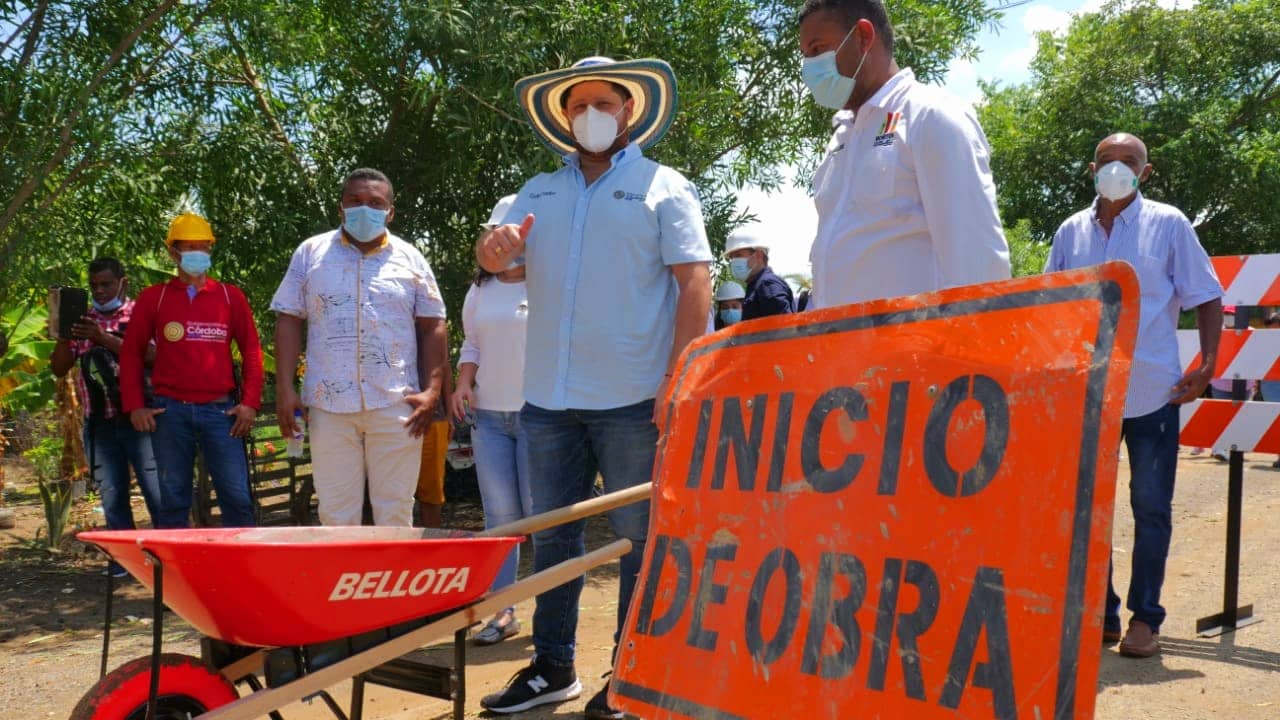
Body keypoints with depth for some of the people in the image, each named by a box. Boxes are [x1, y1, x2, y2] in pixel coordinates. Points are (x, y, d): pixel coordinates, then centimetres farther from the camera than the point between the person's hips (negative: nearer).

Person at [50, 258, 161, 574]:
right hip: (99, 423, 4)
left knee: (157, 491, -6)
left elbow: (151, 355, -14)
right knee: (111, 494, 6)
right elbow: (59, 368, 12)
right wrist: (64, 336, -5)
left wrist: (105, 338, -21)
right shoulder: (82, 321, 15)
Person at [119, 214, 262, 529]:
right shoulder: (153, 298, 9)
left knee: (237, 497, -3)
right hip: (169, 411, 0)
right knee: (173, 500, 7)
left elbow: (251, 350, 8)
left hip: (221, 410, 0)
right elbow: (131, 353, 10)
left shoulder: (230, 296, 9)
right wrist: (134, 406, 1)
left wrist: (250, 402, -1)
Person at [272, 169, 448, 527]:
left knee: (396, 514, 5)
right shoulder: (311, 253, 9)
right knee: (335, 514, 5)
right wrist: (285, 390, -2)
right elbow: (288, 321, 7)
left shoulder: (410, 259, 10)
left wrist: (433, 390, -1)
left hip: (396, 404, 0)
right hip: (329, 404, 0)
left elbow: (433, 327, 9)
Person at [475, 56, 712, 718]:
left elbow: (695, 284, -6)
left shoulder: (664, 187, 3)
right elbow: (499, 260, 9)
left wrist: (677, 380, -16)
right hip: (548, 397, 5)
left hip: (633, 398, -5)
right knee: (550, 539, 11)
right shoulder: (540, 192, 16)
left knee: (639, 540, 3)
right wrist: (495, 248, -16)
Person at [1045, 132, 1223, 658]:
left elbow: (1207, 298, 1)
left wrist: (1207, 364, -8)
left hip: (1152, 392, -3)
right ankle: (1099, 613, 19)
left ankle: (1144, 618, 14)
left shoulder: (1167, 224, 0)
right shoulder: (1071, 231, 7)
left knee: (1151, 508, 3)